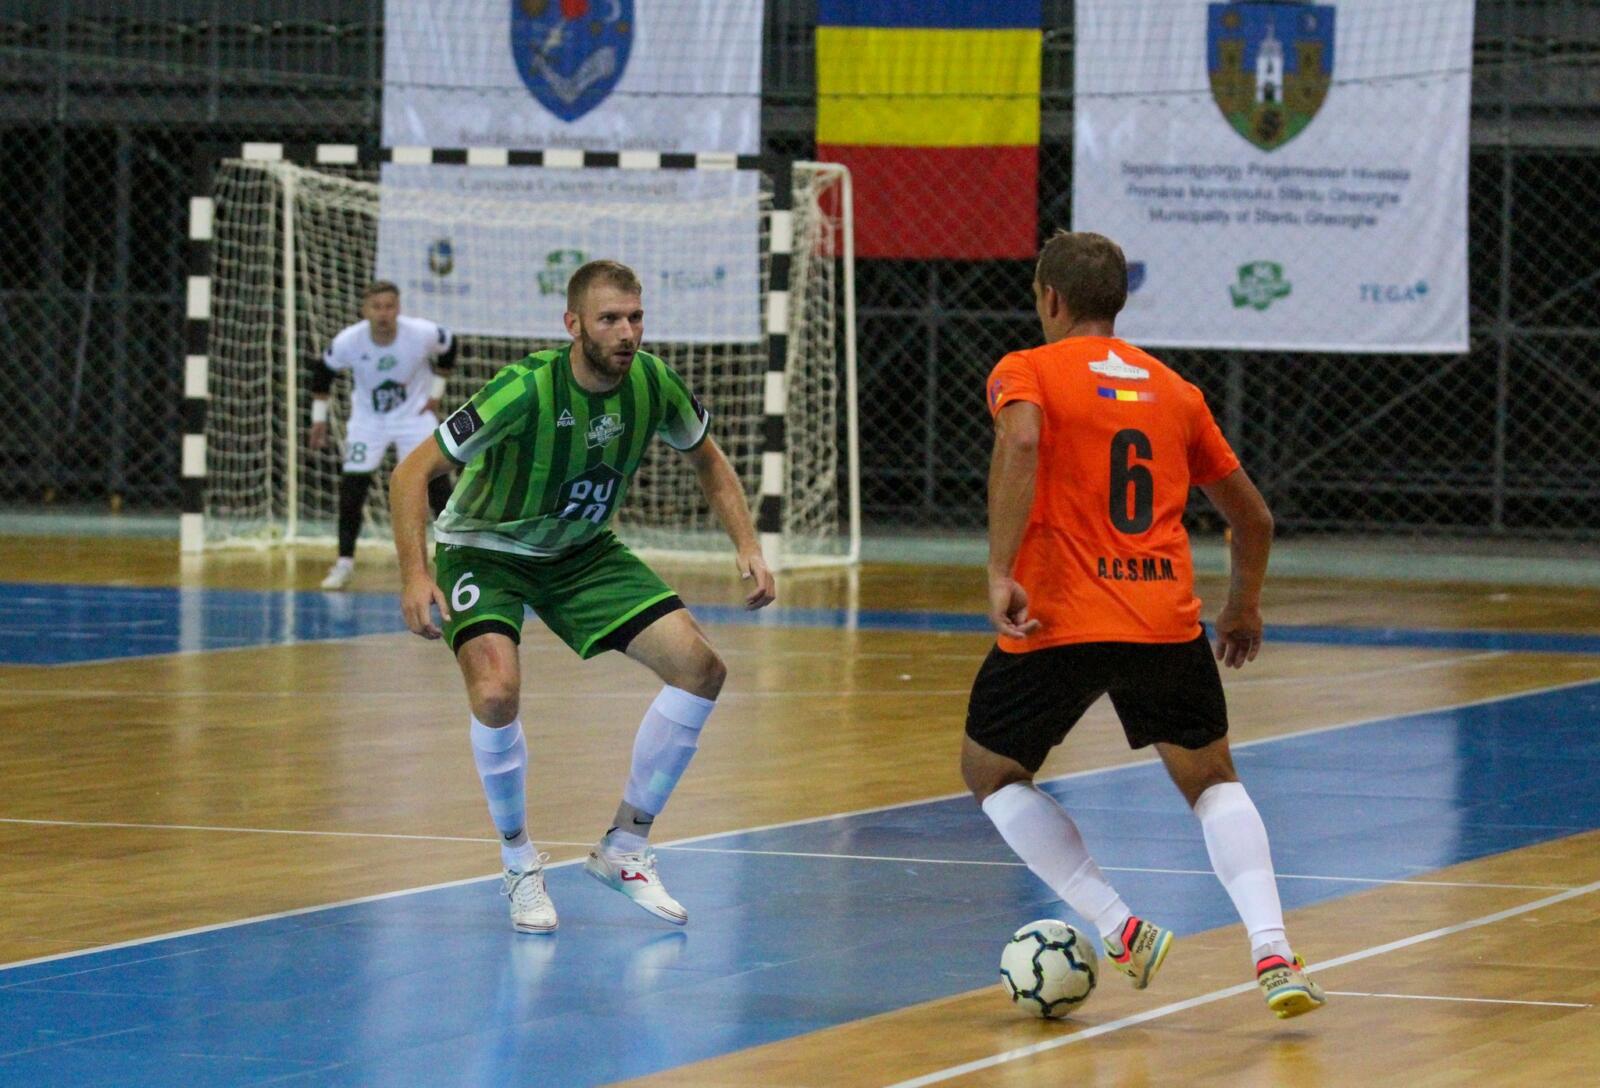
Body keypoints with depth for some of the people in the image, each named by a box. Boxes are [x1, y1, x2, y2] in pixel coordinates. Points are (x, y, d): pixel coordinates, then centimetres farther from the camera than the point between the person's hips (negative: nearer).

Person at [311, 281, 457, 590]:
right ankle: (344, 562, 8)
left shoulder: (423, 334, -25)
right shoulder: (348, 342, -23)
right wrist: (319, 418, 1)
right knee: (352, 485, -7)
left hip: (415, 414, -1)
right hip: (368, 418, 1)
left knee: (436, 482, -9)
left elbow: (448, 348, -1)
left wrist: (436, 392, -1)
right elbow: (323, 373, -3)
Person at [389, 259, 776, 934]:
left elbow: (707, 461, 7)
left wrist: (748, 547, -5)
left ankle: (624, 848, 8)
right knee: (496, 692, -31)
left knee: (700, 669, -9)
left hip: (582, 550, 5)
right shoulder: (527, 391, -31)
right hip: (484, 550, -5)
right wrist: (415, 576, -38)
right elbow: (411, 474, -27)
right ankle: (521, 865, -6)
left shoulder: (652, 384, -15)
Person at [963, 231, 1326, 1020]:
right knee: (1211, 780, 18)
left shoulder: (1027, 373, 4)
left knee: (991, 772, 18)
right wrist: (1244, 607, 39)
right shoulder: (1173, 390, 18)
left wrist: (1000, 570, -23)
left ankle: (1122, 931, 4)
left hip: (1058, 620, -4)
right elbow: (1252, 517, 23)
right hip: (1168, 622, 4)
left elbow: (1020, 444, -21)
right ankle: (1272, 954, -4)